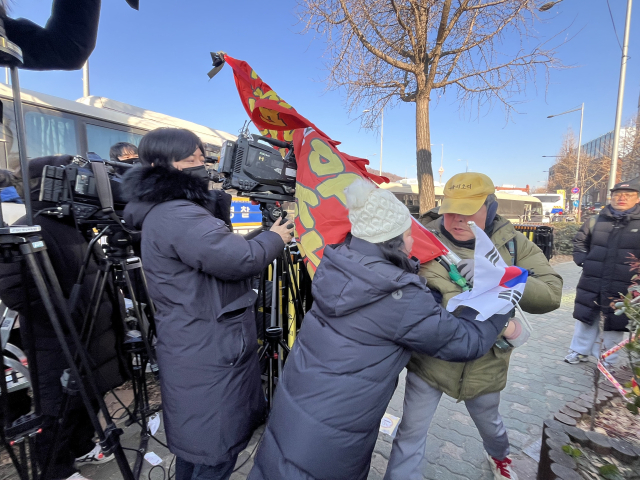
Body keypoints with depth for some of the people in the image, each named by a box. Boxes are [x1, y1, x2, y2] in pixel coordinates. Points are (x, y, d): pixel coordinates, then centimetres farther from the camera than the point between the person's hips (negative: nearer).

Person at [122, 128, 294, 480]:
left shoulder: (172, 212, 13)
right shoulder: (176, 216, -22)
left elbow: (221, 250, 18)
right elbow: (240, 259, -27)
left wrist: (263, 238, 9)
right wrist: (275, 238, -9)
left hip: (201, 351, 11)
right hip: (207, 358, -11)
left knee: (197, 444, 27)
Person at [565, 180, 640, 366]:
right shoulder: (597, 221, 3)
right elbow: (580, 241, 16)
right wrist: (582, 260, 3)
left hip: (621, 288, -2)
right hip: (592, 283, 2)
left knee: (614, 323, 10)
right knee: (586, 317, 13)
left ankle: (607, 361, 26)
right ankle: (580, 351, 29)